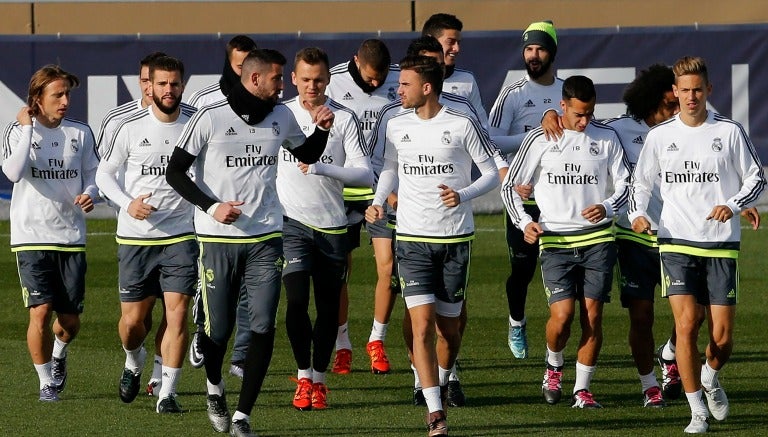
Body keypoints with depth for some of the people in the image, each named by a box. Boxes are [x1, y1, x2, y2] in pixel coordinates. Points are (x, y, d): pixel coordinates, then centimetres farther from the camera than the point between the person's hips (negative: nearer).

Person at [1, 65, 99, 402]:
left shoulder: (80, 133, 6)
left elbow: (93, 174, 15)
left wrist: (89, 194, -6)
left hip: (71, 237, 3)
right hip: (32, 236, -3)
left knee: (70, 319, 4)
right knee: (40, 311, -13)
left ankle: (59, 355, 39)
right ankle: (46, 381, 4)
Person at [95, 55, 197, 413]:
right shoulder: (131, 128, -3)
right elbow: (104, 173, 6)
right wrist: (128, 203, -11)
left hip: (181, 236, 0)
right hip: (135, 236, 0)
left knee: (177, 313, -11)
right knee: (132, 319, 4)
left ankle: (167, 393, -3)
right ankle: (134, 363, 37)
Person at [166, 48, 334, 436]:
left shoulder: (281, 117, 7)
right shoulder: (210, 118, -7)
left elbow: (307, 155, 25)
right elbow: (175, 172, -5)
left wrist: (322, 130, 4)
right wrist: (211, 207, -16)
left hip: (265, 237, 3)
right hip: (218, 239, -3)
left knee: (263, 327, -9)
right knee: (218, 328, 3)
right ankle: (214, 387, 36)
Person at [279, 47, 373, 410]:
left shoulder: (344, 119, -2)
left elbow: (364, 174, -10)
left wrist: (322, 168, -22)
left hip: (332, 225, 0)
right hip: (291, 221, 0)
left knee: (328, 309, 5)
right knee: (296, 300, -14)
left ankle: (319, 379, 21)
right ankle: (303, 377, 2)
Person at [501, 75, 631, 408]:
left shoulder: (607, 138, 5)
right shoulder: (539, 140, 1)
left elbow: (625, 186, 10)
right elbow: (509, 186, 6)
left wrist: (607, 208, -10)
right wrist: (524, 221, -9)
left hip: (598, 239, 2)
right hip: (555, 240, -1)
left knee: (592, 316, -3)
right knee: (562, 314, -12)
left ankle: (582, 389, 7)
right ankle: (554, 368, 18)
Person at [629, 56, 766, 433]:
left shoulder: (730, 132, 2)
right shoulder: (659, 136, 6)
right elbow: (641, 183, 14)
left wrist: (732, 205, -11)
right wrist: (637, 213, -6)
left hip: (721, 246, 0)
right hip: (676, 243, 0)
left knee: (722, 337, -2)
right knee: (686, 323, -15)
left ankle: (710, 378, 34)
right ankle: (698, 411, -5)